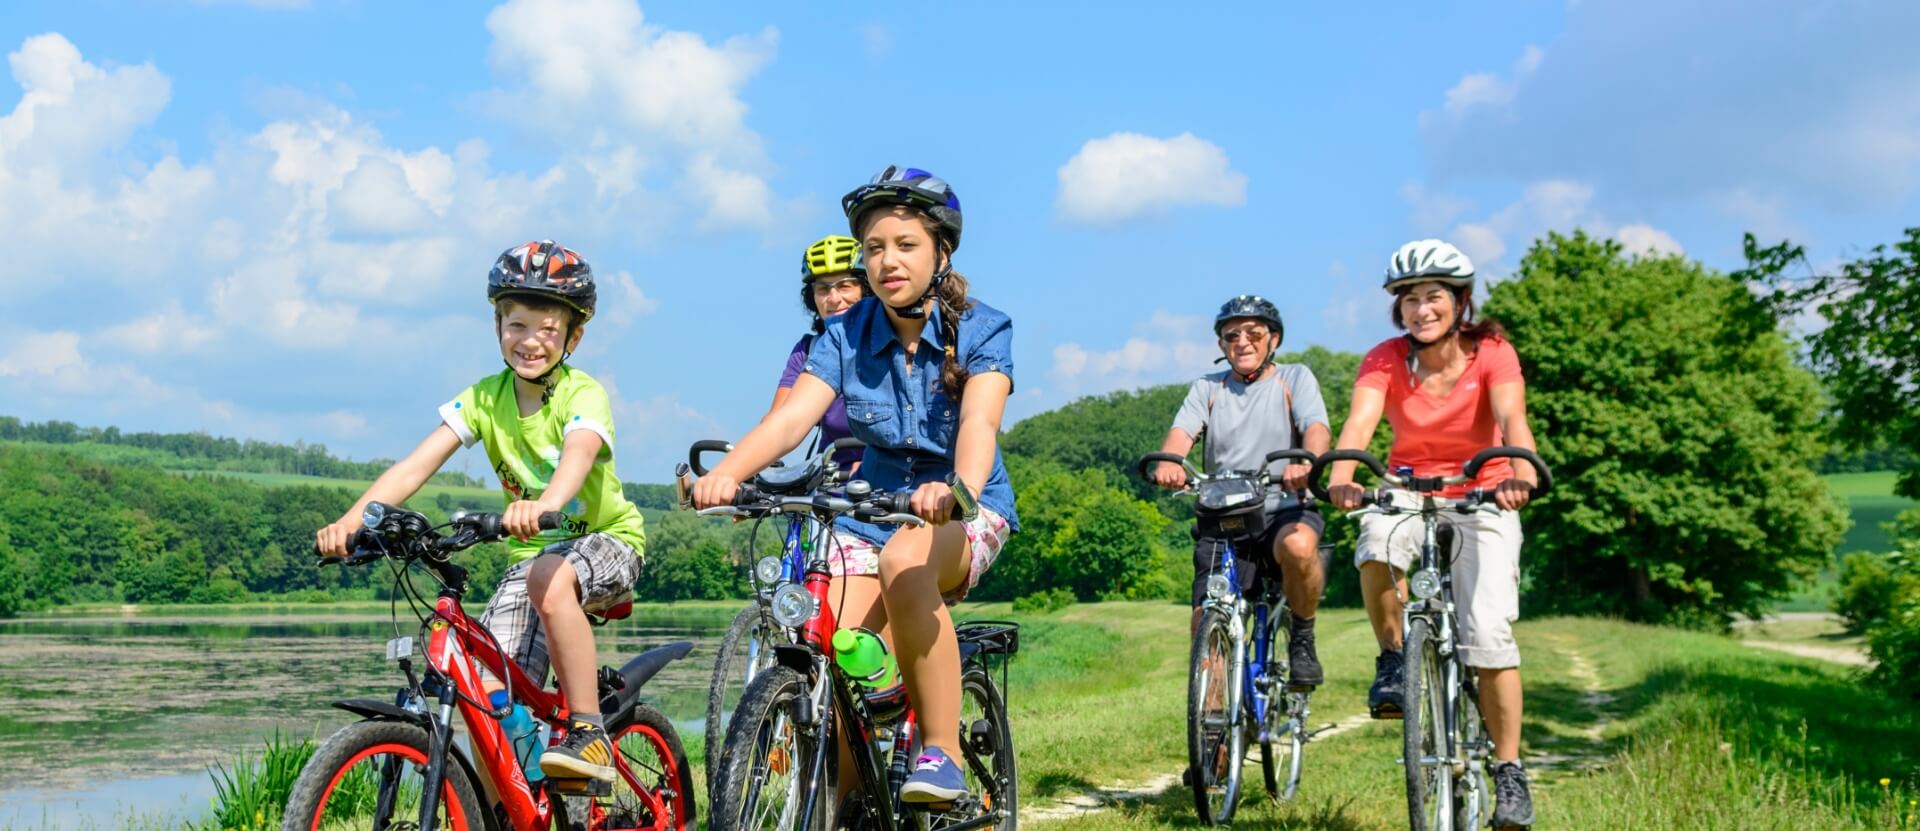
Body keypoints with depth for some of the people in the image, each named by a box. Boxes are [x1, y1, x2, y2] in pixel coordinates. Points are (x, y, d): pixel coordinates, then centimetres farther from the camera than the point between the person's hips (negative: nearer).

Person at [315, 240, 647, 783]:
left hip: (607, 541, -4)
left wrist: (544, 505, -61)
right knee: (488, 696, -13)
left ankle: (590, 734, -27)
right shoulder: (484, 398, -5)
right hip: (532, 552, 4)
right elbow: (416, 466, -15)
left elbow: (578, 454, -39)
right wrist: (352, 520, -32)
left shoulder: (583, 395, -16)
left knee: (550, 578, -39)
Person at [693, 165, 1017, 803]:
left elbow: (978, 423, -28)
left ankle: (943, 754, -27)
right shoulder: (846, 337, -3)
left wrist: (958, 489, -51)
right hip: (869, 511, 3)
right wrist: (723, 474, -38)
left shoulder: (982, 331, -10)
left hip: (966, 512, -3)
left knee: (905, 561, -38)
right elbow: (792, 417, -18)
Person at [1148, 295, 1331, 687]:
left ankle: (1302, 640, -11)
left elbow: (1316, 427, -9)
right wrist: (1168, 462, -29)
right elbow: (1182, 432, -4)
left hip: (1285, 510, -2)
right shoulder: (1208, 388, 14)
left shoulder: (1294, 378, 8)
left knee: (1299, 546, -36)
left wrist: (1305, 461, -34)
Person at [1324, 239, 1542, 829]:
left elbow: (1512, 418, -31)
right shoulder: (1386, 360, -11)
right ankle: (1393, 659, -9)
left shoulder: (1491, 353, -13)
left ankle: (1509, 770, 0)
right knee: (1378, 548, -35)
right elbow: (1358, 423, -28)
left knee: (1489, 633, -16)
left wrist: (1521, 472, -52)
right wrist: (1340, 477, -49)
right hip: (1408, 492, 1)